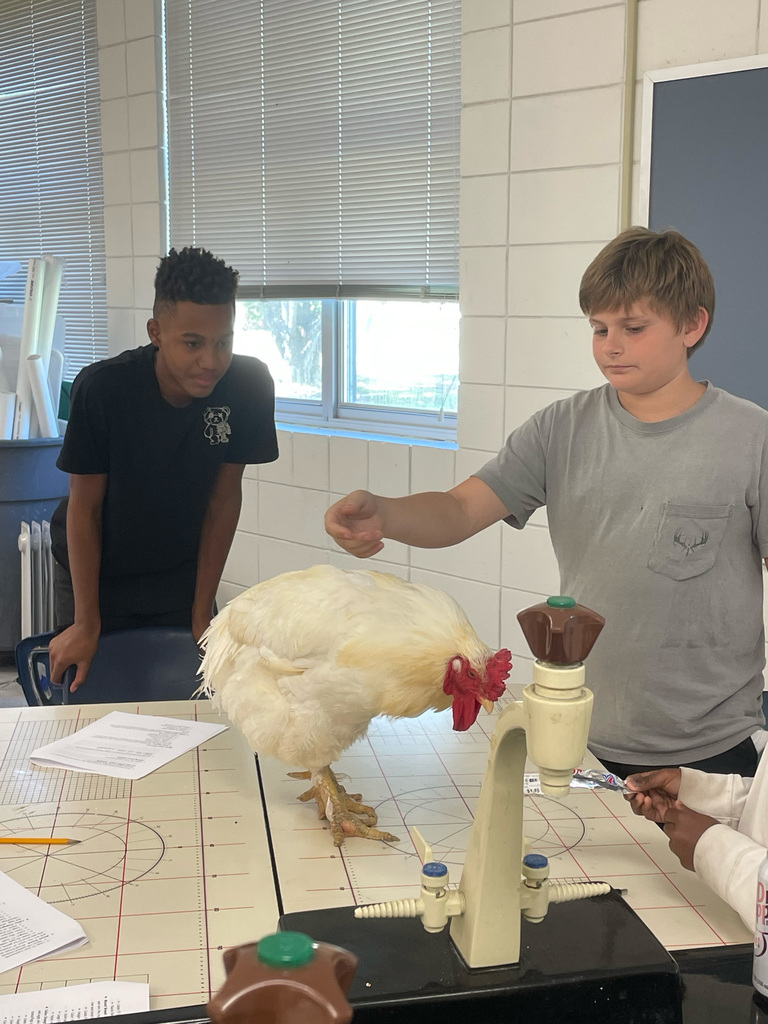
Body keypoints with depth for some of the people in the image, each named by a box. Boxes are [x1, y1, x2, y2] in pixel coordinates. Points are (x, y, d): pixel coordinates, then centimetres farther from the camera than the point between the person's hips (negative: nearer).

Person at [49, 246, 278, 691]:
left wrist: (202, 612, -8)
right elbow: (84, 507, -17)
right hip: (94, 571, -2)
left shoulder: (249, 385, -22)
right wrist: (87, 624, -15)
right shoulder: (103, 387, -28)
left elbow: (224, 496, -12)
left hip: (182, 571, 2)